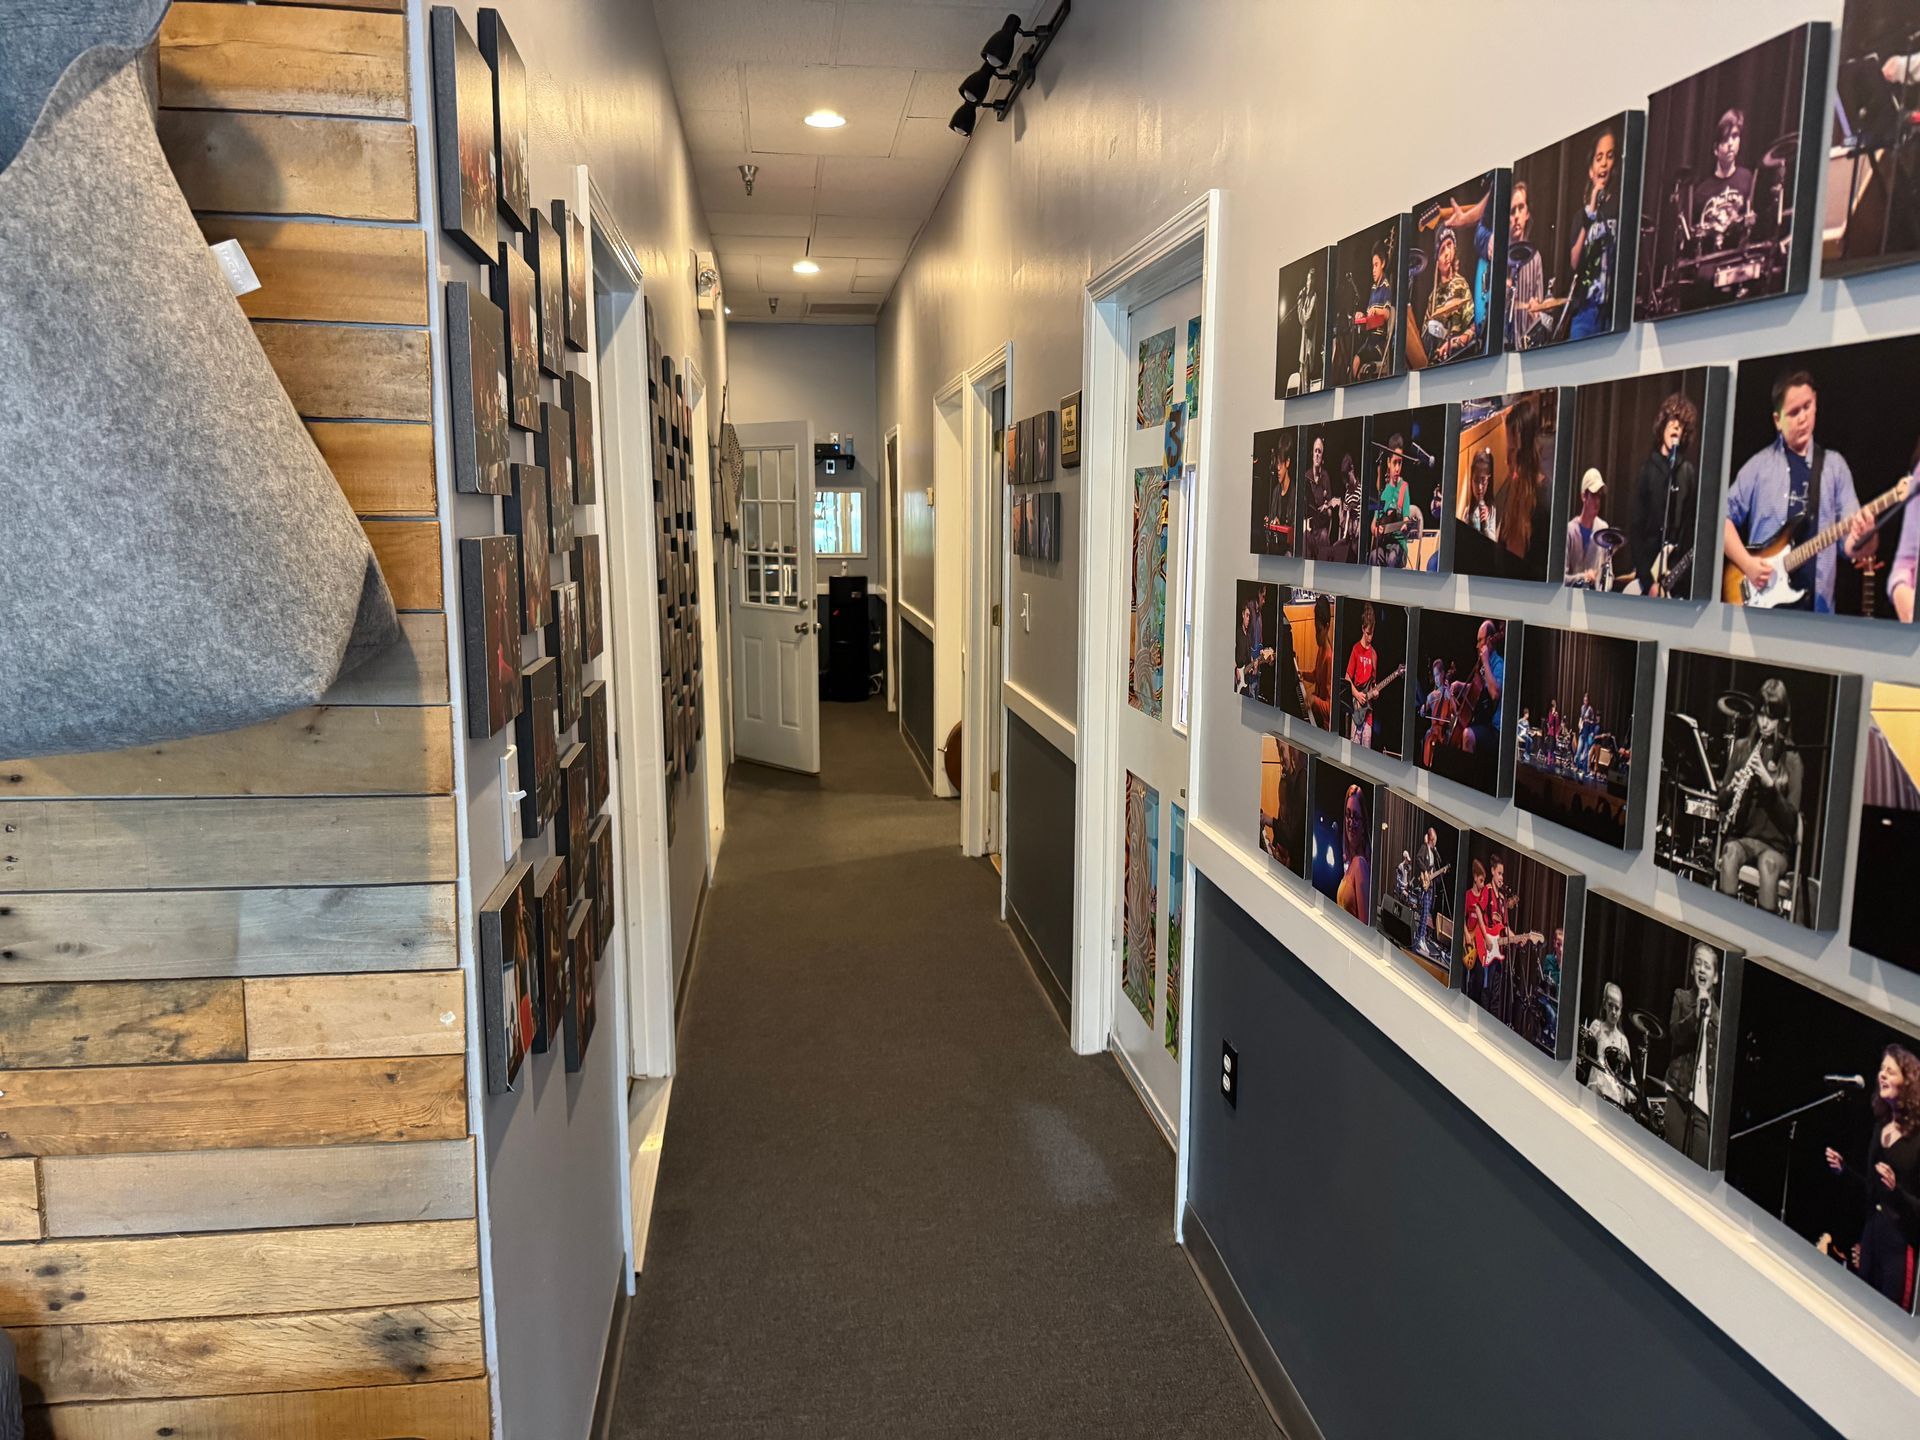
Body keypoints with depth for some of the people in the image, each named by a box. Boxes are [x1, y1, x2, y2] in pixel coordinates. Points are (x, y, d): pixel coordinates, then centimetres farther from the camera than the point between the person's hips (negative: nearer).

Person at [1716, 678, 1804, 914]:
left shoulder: (1791, 759, 1)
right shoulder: (1741, 747, 9)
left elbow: (1791, 821, -5)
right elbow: (1722, 804, 10)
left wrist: (1770, 784, -19)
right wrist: (1732, 789, -13)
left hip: (1776, 845, -2)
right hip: (1741, 836, 2)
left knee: (1768, 863, -35)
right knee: (1730, 851, -33)